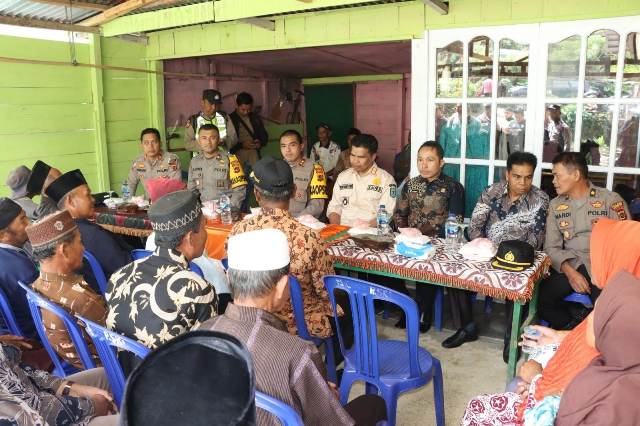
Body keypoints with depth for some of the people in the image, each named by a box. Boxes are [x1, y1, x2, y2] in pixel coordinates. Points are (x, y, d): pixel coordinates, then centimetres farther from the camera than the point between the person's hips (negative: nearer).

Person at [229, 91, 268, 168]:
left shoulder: (256, 118, 15)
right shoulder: (230, 119, 1)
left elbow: (264, 136, 20)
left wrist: (260, 143, -2)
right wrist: (242, 145, -16)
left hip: (253, 150, 3)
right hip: (237, 152, -3)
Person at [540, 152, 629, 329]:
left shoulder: (611, 200, 1)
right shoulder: (555, 205, 11)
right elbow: (552, 247, 6)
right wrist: (570, 272, -12)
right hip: (570, 266, 3)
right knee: (539, 298, -21)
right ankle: (574, 329, 3)